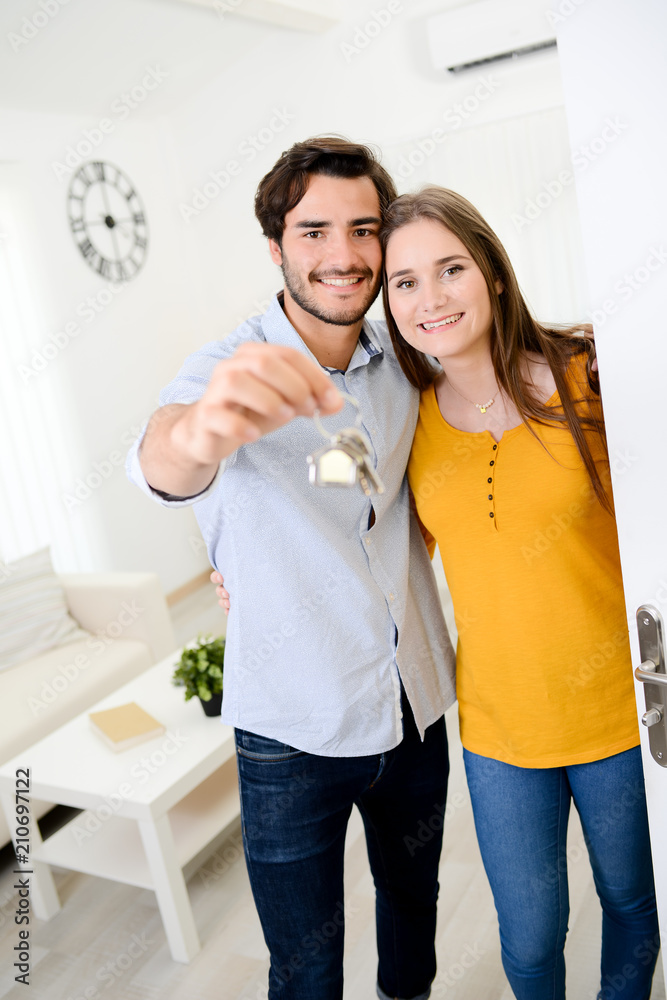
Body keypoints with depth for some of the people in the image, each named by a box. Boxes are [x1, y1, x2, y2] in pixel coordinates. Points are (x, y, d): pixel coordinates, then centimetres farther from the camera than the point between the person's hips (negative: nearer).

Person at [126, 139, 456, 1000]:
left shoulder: (404, 360, -1)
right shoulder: (229, 370, -14)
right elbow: (160, 468, -38)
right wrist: (199, 432, -60)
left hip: (415, 708, 5)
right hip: (294, 731, -4)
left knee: (413, 900, 25)